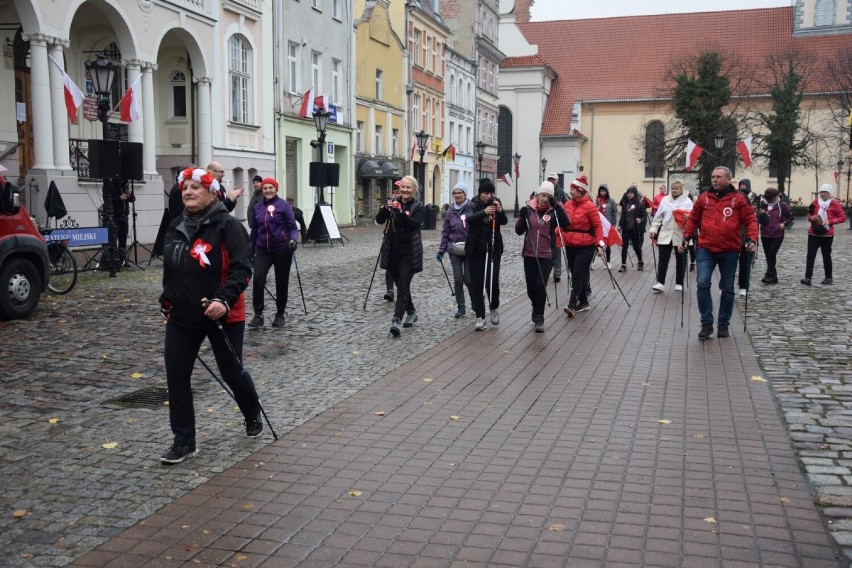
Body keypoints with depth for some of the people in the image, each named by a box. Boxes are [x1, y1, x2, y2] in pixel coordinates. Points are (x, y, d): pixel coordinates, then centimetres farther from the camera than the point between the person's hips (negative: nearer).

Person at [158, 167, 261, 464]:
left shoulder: (227, 226, -13)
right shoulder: (176, 228, 8)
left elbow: (242, 268, -20)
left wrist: (224, 299, -31)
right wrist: (168, 302, 20)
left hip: (223, 316, -6)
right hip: (182, 317, 6)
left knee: (231, 372, 9)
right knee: (176, 375, 0)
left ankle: (253, 417, 39)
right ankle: (184, 442, 11)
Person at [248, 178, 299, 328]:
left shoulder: (283, 205, -2)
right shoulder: (257, 208, 10)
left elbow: (293, 227, -4)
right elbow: (254, 231, 16)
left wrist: (293, 239, -23)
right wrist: (251, 251, 17)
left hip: (282, 249, -3)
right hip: (263, 250, 3)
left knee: (281, 282, 6)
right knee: (258, 279, -15)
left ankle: (280, 314, 21)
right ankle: (258, 315, -8)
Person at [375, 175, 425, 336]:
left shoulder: (419, 207, -3)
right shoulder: (394, 203, 7)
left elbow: (414, 224, -21)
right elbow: (379, 220, -5)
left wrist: (400, 212, -33)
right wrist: (386, 208, -23)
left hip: (409, 252, -4)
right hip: (393, 251, 5)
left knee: (403, 286, -12)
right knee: (400, 285, 14)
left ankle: (396, 320, -18)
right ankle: (411, 313, 33)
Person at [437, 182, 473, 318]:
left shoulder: (472, 209, -3)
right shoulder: (450, 212, 6)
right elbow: (445, 233, 9)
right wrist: (441, 250, 5)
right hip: (454, 250, 3)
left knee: (468, 278, -4)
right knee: (458, 279, 2)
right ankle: (460, 308, 14)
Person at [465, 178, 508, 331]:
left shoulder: (496, 203, 3)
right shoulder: (473, 205, -4)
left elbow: (504, 221, -9)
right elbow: (470, 219, -23)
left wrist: (499, 211, -30)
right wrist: (484, 212, -41)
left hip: (493, 249, 1)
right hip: (475, 250, -1)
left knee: (493, 282, -7)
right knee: (476, 284, -1)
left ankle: (494, 308, 21)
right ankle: (480, 317, 5)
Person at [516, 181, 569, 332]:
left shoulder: (554, 211, -2)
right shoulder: (529, 209, 2)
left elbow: (565, 224, -19)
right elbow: (519, 231, 3)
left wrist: (556, 205, -22)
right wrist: (522, 217, -14)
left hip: (546, 255, -2)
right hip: (529, 254, 3)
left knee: (541, 285, -11)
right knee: (531, 286, 11)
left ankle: (539, 318, -1)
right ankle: (536, 308, 39)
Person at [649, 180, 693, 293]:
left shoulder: (687, 201, 0)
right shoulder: (665, 200, 7)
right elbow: (658, 217, 9)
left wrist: (687, 217, -29)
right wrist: (653, 229, 3)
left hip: (680, 236, -2)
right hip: (665, 235, 2)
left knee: (680, 260, 8)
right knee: (663, 260, -1)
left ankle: (679, 283, 17)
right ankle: (660, 283, 2)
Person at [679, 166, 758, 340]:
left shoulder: (739, 199, 1)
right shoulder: (703, 198, 5)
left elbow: (750, 220, 2)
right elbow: (693, 219, 12)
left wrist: (752, 239, -12)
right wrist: (685, 238, 3)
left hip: (730, 251, 0)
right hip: (706, 249, 0)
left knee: (727, 289, 9)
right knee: (703, 283, -13)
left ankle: (724, 324, 22)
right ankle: (706, 323, -3)